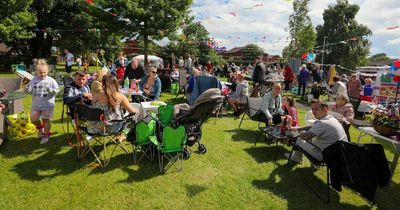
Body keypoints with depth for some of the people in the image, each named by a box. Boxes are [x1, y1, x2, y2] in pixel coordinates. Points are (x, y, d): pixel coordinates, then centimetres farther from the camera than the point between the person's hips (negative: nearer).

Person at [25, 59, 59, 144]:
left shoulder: (51, 80, -8)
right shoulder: (34, 80, 2)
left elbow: (57, 90, -11)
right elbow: (29, 91, 6)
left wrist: (50, 90, -30)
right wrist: (27, 88, -16)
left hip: (47, 105, -3)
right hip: (36, 104, 4)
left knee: (46, 120, 6)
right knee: (33, 119, 2)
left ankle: (46, 135, 23)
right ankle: (40, 127, 34)